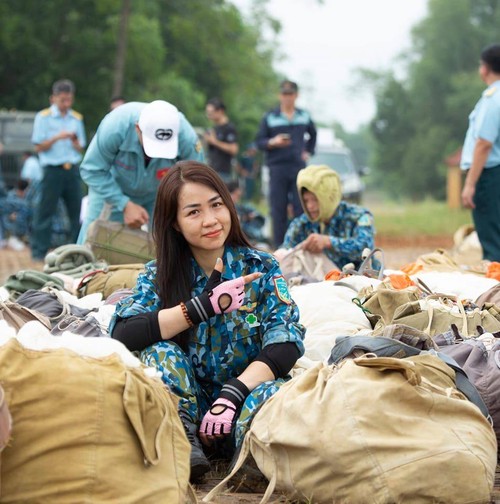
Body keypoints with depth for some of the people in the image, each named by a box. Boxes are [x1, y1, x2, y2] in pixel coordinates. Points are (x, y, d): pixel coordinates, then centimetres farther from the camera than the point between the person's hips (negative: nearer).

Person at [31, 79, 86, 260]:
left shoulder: (76, 119, 11)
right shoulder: (43, 117, 1)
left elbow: (80, 149, 13)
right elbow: (39, 147, -2)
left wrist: (75, 141, -9)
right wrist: (56, 138, -16)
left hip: (72, 169, 4)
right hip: (53, 169, -3)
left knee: (77, 209, 1)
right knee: (45, 210, -3)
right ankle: (39, 250, 2)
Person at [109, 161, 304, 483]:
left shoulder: (261, 269, 0)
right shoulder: (159, 276, 2)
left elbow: (286, 343, -14)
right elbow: (121, 333, -17)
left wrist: (232, 395, -28)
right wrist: (206, 305, -22)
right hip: (186, 408, 2)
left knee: (272, 394, -34)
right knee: (158, 351, -24)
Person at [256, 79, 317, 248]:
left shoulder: (304, 117, 11)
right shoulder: (269, 117, 4)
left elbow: (313, 135, 28)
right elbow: (259, 142, 3)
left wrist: (308, 151, 15)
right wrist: (273, 142, -16)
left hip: (299, 168, 2)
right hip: (277, 169, -2)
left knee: (301, 207, -3)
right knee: (278, 209, -2)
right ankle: (279, 246, 2)